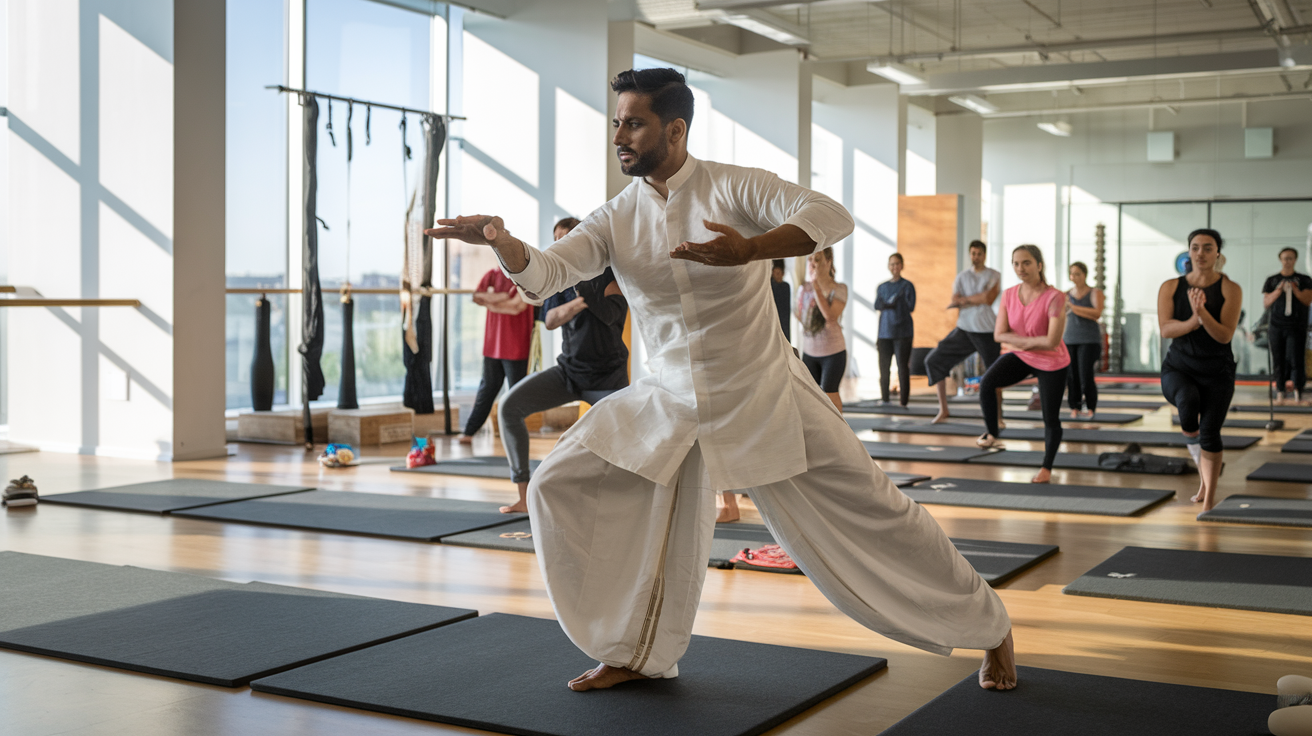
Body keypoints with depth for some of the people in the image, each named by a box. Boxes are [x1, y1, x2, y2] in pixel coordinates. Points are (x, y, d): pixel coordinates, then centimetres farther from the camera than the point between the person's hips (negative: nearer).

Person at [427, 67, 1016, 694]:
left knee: (869, 513, -3)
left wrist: (748, 249, -42)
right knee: (561, 489, -2)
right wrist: (501, 240, -34)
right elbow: (543, 273, -12)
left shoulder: (733, 188, -12)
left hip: (764, 397, -4)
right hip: (668, 402, 5)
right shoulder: (614, 219, 0)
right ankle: (635, 656, 13)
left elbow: (830, 217, -25)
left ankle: (989, 628, 21)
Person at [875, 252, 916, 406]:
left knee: (903, 366, -6)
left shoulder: (907, 286, 1)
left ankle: (904, 401, -3)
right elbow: (877, 306, 2)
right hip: (885, 332, 4)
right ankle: (884, 399, 14)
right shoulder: (882, 287, 13)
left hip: (902, 332, -4)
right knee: (883, 366, 4)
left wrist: (886, 304, -4)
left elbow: (910, 307, -7)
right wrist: (891, 304, -14)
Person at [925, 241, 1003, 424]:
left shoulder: (994, 276, 0)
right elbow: (954, 302, -3)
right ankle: (943, 410, 5)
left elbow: (989, 299, -16)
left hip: (986, 332, -3)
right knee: (933, 360, -2)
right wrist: (978, 299, -14)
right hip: (964, 329, 4)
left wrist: (964, 299, -8)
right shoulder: (961, 277, 9)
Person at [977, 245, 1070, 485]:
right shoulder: (1009, 295, -9)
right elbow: (999, 334, -8)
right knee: (987, 383, -23)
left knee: (1050, 419, 7)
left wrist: (1023, 341, -16)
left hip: (1052, 364, -4)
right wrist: (1029, 341, -20)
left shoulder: (1054, 298, -26)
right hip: (1022, 357, 4)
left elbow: (1052, 341, -29)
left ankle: (1047, 468, 28)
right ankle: (991, 434, -3)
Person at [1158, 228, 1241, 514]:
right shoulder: (1170, 287, 1)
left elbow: (1225, 335, -14)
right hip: (1178, 367, 1)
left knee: (1209, 431, -6)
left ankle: (1209, 499, 10)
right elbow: (1166, 329, -11)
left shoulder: (1230, 289, -5)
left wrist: (1203, 313, -30)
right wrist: (1193, 321, -29)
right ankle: (1203, 471, -6)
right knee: (1188, 400, -31)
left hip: (1217, 372, 0)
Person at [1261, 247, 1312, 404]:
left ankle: (1297, 390, -14)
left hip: (1296, 327, -2)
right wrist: (1278, 291, -11)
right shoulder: (1271, 280, 11)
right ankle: (1280, 392, 5)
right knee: (1278, 360, 1)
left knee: (1295, 359, -12)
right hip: (1276, 326, 2)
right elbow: (1265, 303, 5)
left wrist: (1294, 289, -16)